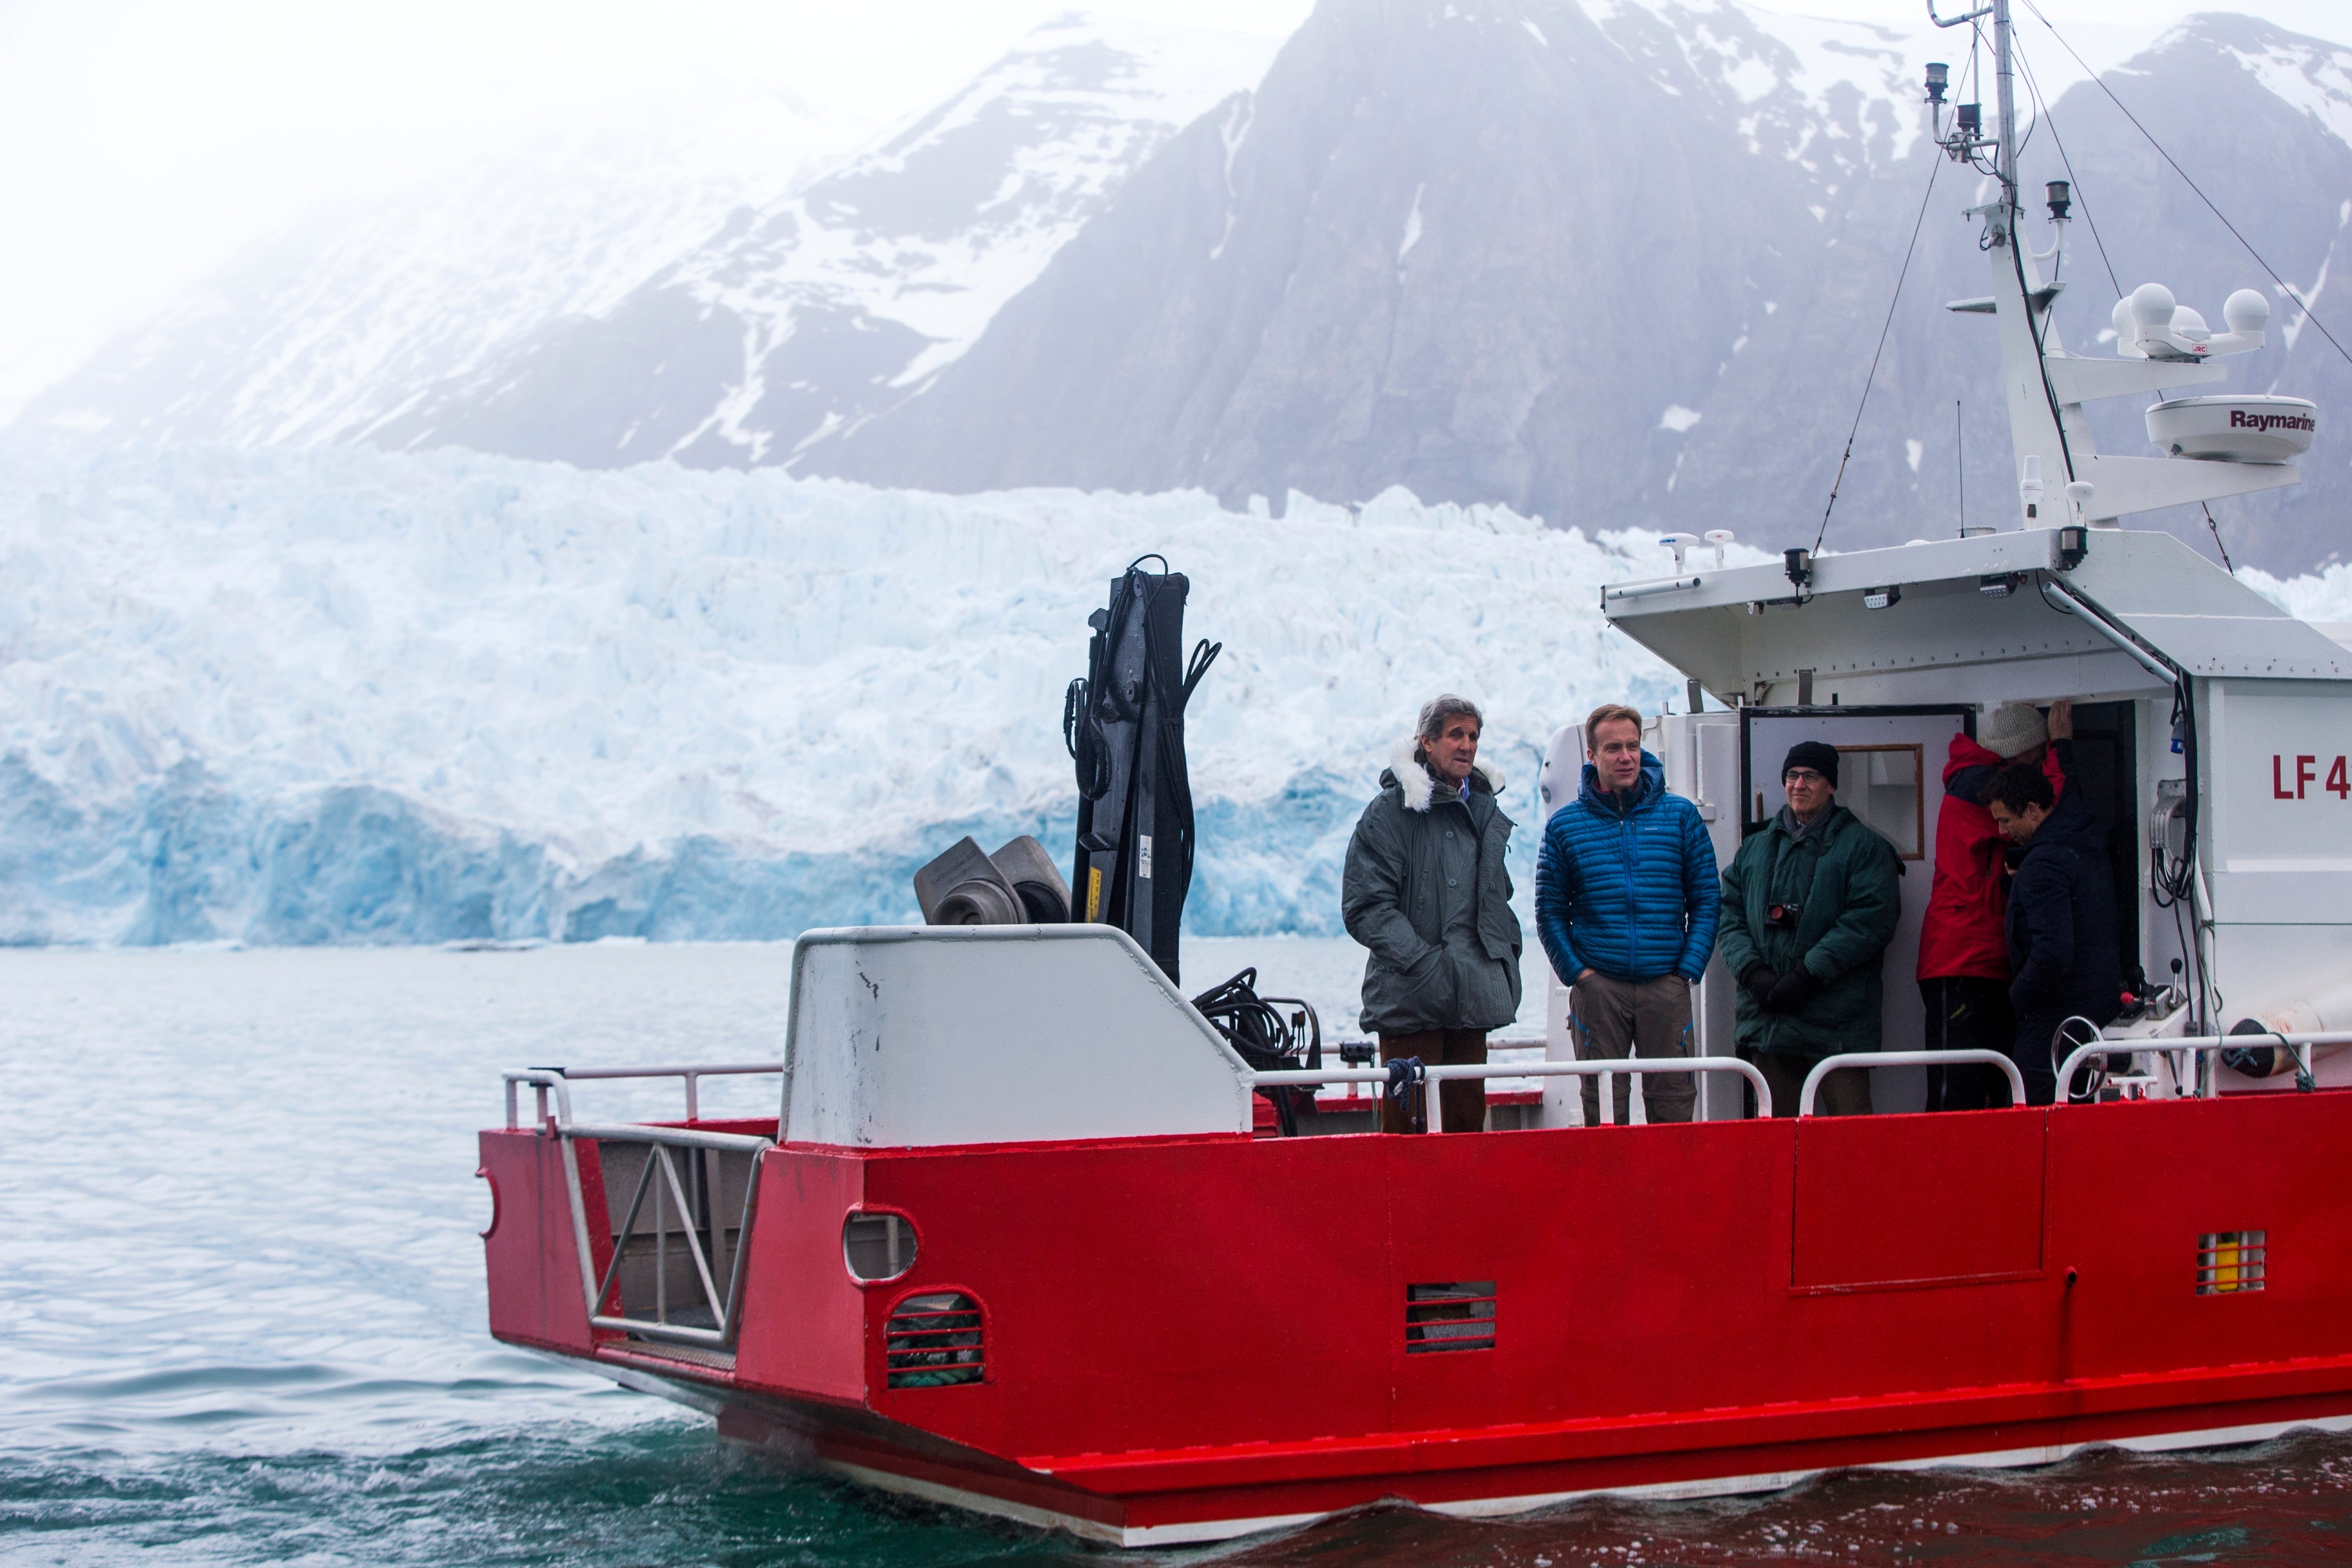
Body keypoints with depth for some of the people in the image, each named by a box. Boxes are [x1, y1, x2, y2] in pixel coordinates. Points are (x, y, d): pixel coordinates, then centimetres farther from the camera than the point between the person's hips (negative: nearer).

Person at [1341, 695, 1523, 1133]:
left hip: (1474, 997, 6)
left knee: (1468, 1115, 8)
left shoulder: (1484, 809, 17)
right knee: (1405, 1127, -6)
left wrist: (1507, 948, 14)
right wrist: (1425, 963, -17)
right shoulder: (1390, 810, -5)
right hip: (1412, 997, -6)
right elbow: (1365, 908, -11)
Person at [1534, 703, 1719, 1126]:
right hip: (1598, 986, 0)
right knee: (1602, 1107, 2)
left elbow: (1705, 900, 6)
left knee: (1673, 1103, 1)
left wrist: (1689, 968, -3)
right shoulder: (1565, 825, 5)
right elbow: (1550, 910, 7)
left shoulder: (1680, 816, 7)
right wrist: (1576, 972, -3)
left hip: (1666, 984, 0)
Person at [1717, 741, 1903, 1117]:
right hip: (1766, 1019, 4)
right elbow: (1731, 918, 12)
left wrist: (1808, 975, -15)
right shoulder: (1755, 849, 19)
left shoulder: (1863, 846, 3)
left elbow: (1870, 921, -9)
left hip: (1836, 1021, -4)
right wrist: (1752, 972, -7)